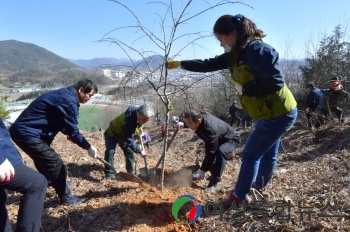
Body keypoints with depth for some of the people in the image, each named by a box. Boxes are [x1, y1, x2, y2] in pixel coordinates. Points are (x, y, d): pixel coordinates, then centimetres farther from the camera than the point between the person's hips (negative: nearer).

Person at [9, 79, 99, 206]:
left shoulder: (64, 94, 11)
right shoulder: (69, 100, -21)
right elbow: (72, 130, -19)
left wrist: (70, 133, 9)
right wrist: (88, 147, -10)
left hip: (23, 130, 11)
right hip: (27, 133, -11)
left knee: (44, 159, 29)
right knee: (55, 163, -6)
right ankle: (65, 197, 7)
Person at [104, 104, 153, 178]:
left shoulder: (139, 116, -22)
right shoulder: (128, 121, -45)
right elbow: (129, 140, -39)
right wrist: (139, 151, -34)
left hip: (124, 135, 8)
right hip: (112, 134, -7)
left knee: (129, 152, 6)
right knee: (110, 151, -25)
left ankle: (131, 172, 22)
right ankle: (109, 174, -15)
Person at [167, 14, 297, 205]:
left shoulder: (257, 50, -24)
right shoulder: (235, 54, 5)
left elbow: (275, 82, -29)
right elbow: (208, 65, 12)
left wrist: (243, 89, -19)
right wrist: (180, 64, 13)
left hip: (279, 114, -9)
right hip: (271, 113, 9)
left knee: (250, 154, 2)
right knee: (268, 152, 25)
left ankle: (240, 195, 20)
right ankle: (260, 184, 47)